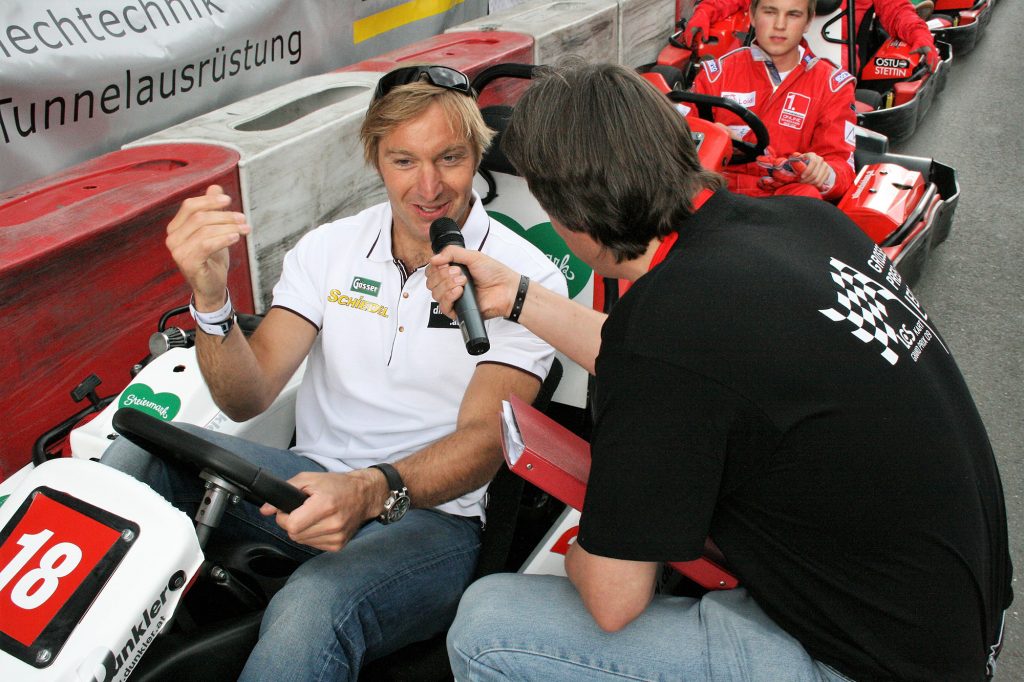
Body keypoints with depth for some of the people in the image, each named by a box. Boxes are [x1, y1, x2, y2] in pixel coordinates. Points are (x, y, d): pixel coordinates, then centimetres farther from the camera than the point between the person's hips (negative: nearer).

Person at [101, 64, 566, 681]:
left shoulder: (526, 277, -6)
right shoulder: (330, 247, 6)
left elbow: (484, 440, -16)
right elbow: (246, 398, -3)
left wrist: (372, 490, -36)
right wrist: (210, 295, -23)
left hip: (435, 511, -4)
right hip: (313, 482, 4)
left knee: (311, 613, -36)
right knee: (139, 453, -21)